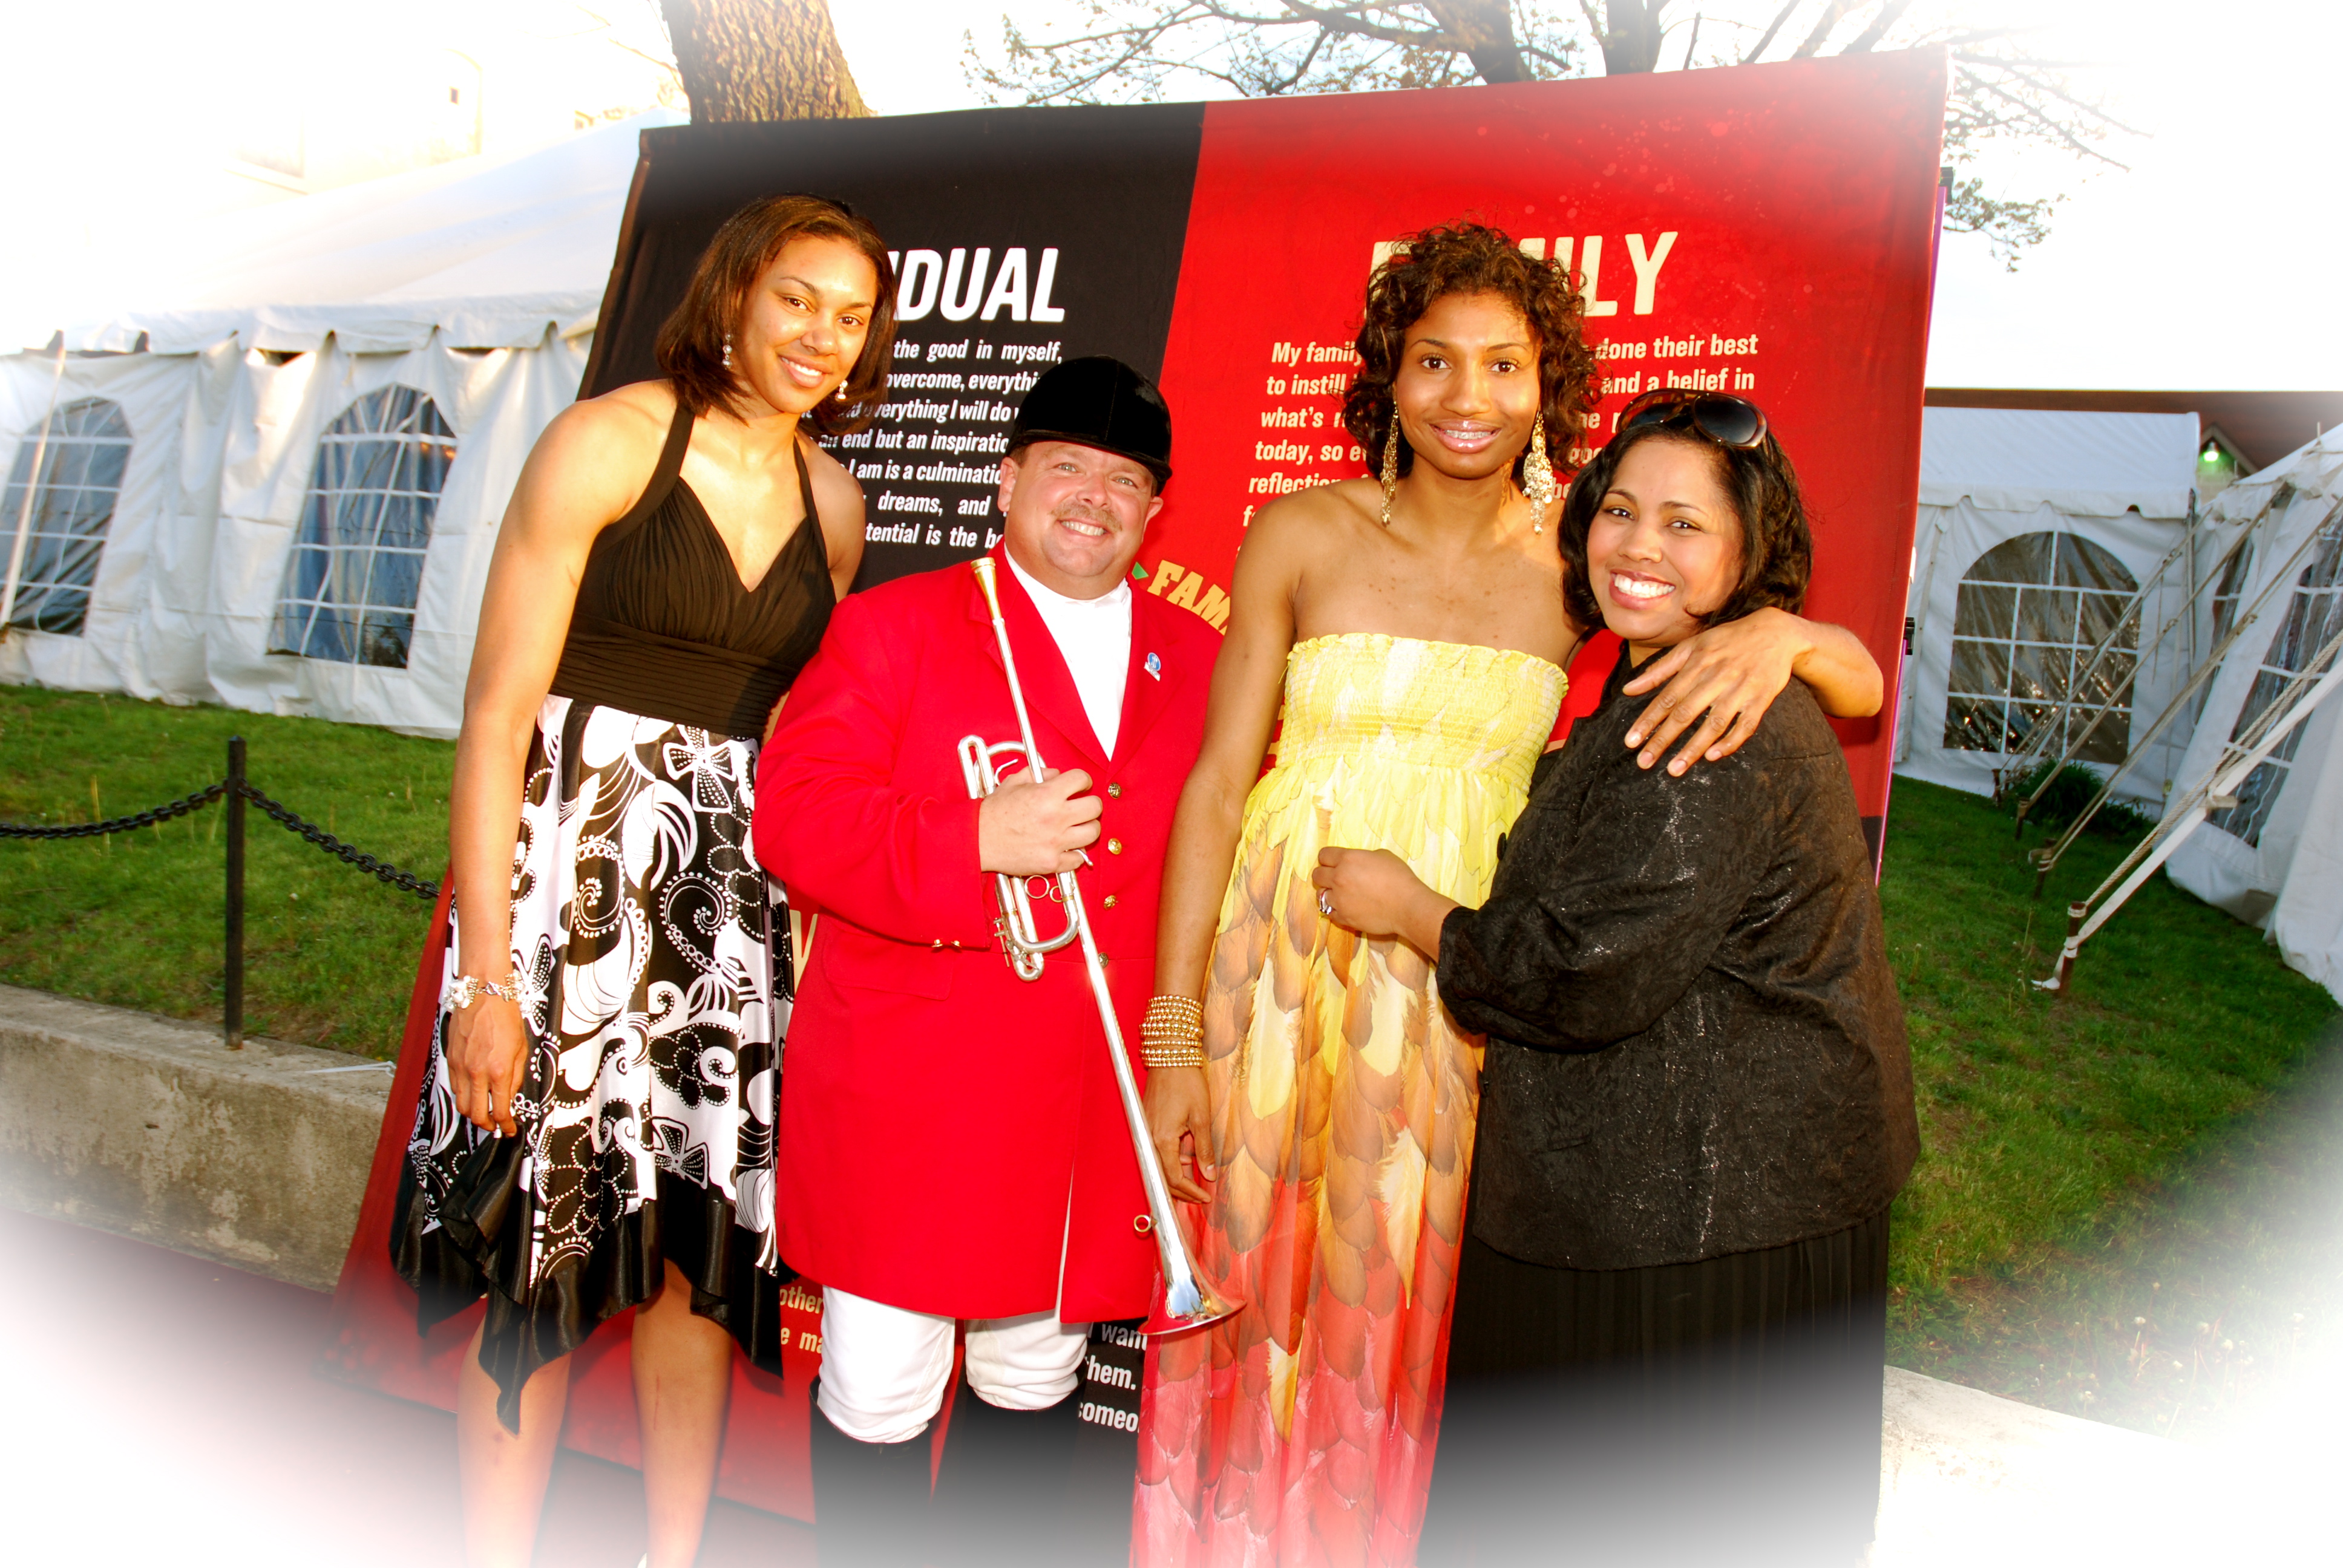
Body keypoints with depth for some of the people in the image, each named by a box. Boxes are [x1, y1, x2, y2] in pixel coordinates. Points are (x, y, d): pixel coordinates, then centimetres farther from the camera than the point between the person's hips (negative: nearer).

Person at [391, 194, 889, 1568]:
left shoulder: (834, 504, 10)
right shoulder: (610, 439, -6)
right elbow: (497, 715, -9)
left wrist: (811, 925, 11)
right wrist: (487, 975, -14)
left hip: (736, 893, 5)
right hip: (573, 873, -4)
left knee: (704, 1248, 9)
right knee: (542, 1260, 3)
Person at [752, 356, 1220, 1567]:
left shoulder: (1195, 659, 11)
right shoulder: (894, 624, -1)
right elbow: (794, 812, -10)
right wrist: (976, 842, -22)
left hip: (1097, 1104, 4)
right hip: (906, 1092, -3)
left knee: (1037, 1377, 19)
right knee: (878, 1393, 8)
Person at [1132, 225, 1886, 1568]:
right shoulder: (1304, 535, -1)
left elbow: (1862, 686, 4)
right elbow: (1218, 787, -3)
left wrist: (1779, 629, -20)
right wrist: (1172, 1037, -6)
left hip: (1464, 994, 1)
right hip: (1278, 964, 0)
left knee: (1391, 1318, 12)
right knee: (1250, 1296, 10)